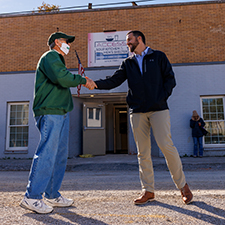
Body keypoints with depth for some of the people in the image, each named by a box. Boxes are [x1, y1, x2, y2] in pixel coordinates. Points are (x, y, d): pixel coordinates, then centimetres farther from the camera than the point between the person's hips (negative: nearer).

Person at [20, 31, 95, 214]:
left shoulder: (57, 60, 30)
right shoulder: (50, 57, -1)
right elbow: (61, 77, -20)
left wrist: (80, 82, 13)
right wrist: (83, 80, -9)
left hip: (61, 113, 10)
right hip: (50, 112, -10)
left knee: (60, 155, 8)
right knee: (46, 153, -12)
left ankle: (53, 195, 15)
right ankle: (32, 197, -5)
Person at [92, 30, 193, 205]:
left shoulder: (159, 57, 11)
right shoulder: (128, 63, 19)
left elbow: (170, 79, 5)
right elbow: (114, 81, 9)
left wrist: (162, 97, -9)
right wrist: (95, 83, -7)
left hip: (158, 109, -3)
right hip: (137, 112, 3)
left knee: (166, 146, -12)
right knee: (143, 152, 2)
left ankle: (183, 186, 7)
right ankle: (148, 191, 12)